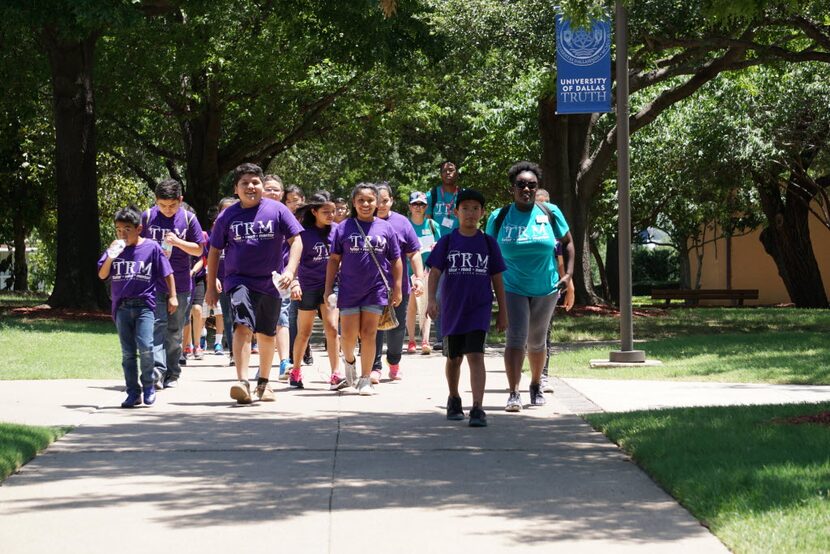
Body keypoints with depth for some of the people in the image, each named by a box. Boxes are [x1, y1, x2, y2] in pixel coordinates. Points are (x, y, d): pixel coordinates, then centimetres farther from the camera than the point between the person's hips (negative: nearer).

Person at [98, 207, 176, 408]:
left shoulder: (152, 248, -1)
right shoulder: (115, 249, 8)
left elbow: (167, 273, 5)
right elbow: (102, 275, 1)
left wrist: (173, 296, 2)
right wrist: (110, 257, -14)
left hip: (144, 304, -3)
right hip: (122, 306, 4)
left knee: (145, 347, -16)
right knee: (127, 352, 5)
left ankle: (148, 386, 4)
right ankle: (133, 393, 11)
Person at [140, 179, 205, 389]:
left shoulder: (188, 219, 0)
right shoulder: (147, 217, 1)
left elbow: (199, 250, 2)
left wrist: (178, 242, -13)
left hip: (180, 284, 1)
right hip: (154, 283, -1)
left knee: (175, 331, 8)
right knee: (157, 326, -12)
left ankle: (172, 374, 17)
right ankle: (158, 371, -21)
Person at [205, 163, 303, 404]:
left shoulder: (276, 210, 0)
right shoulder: (227, 216, 2)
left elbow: (296, 240, -1)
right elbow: (214, 251, 9)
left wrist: (290, 270, -15)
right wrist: (211, 287, 8)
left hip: (270, 283, 2)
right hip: (240, 281, -1)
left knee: (267, 335, 13)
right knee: (242, 327, -22)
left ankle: (264, 383, 31)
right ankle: (242, 382, -30)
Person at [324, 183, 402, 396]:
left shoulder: (385, 228, 2)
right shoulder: (344, 228, 0)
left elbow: (396, 260, 8)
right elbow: (334, 259, 4)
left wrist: (397, 288, 4)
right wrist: (328, 289, 1)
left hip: (376, 289, 0)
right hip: (349, 289, 0)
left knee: (369, 334, 0)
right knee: (348, 334, -1)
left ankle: (366, 379, 8)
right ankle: (349, 360, 32)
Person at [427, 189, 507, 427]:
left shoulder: (488, 243, 3)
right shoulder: (447, 242, 1)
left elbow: (497, 278, 7)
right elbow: (435, 272, -5)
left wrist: (502, 312, 7)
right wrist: (431, 299, -20)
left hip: (479, 309, -1)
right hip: (452, 309, 1)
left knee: (475, 356, -16)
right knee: (453, 358, 16)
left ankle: (478, 408, -21)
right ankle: (454, 400, 38)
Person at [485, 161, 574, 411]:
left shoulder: (550, 213, -3)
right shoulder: (499, 217, -5)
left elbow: (567, 242, 9)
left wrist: (568, 273, -2)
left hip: (546, 289, 2)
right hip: (513, 288, -2)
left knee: (536, 341, 15)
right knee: (516, 338, -17)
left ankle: (536, 385, 37)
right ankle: (514, 394, -21)